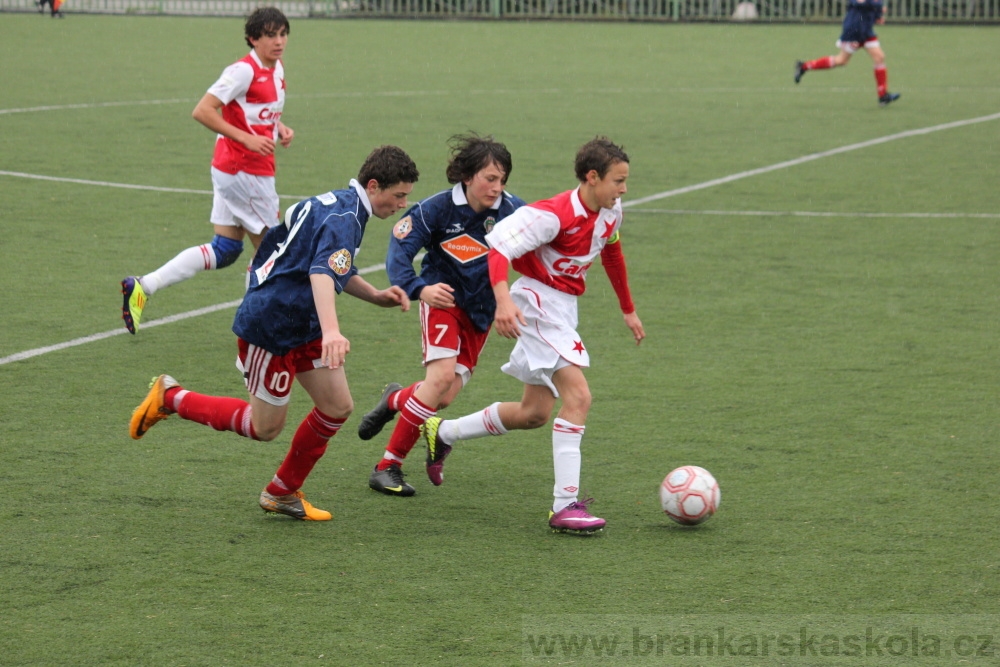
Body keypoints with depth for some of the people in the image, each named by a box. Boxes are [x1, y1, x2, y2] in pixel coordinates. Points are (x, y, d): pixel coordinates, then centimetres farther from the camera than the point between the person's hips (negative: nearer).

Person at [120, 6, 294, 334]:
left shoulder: (277, 71, 11)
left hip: (231, 171, 9)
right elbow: (202, 111, -21)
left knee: (224, 249, 10)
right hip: (243, 171, -9)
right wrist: (246, 138, -25)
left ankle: (143, 286, 8)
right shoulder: (244, 71, -17)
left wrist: (280, 129, 6)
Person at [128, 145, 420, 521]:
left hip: (302, 326, 10)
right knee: (264, 428, 2)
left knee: (338, 408, 4)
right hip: (269, 328, -10)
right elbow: (322, 274, -40)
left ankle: (283, 493, 19)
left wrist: (376, 296, 12)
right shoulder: (344, 219, -23)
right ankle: (170, 398, 17)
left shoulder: (340, 205, 9)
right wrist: (331, 332, -55)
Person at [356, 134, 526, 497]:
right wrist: (419, 289, -37)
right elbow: (399, 249, -20)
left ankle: (396, 399, 35)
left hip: (481, 310, 3)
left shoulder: (512, 210, -13)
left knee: (445, 397, -4)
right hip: (443, 299, -3)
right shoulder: (438, 208, -18)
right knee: (442, 375, -23)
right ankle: (388, 465, -12)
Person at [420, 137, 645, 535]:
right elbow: (499, 245, -29)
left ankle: (442, 433, 34)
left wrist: (628, 310, 29)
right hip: (537, 303, -9)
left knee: (535, 414, 15)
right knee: (578, 395, -21)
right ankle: (565, 506, -20)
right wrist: (503, 300, -43)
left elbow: (612, 254, 22)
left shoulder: (610, 214, 2)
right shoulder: (554, 215, -24)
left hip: (564, 308, 9)